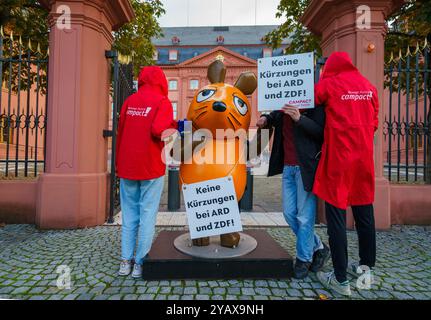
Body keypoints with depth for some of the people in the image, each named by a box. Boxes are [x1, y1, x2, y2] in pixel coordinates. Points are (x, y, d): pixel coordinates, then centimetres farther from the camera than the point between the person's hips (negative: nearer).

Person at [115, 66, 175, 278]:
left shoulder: (129, 101, 10)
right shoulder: (162, 101, -4)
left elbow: (120, 132, 10)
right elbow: (159, 130, -20)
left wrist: (118, 164, 16)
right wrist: (174, 127, 0)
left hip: (127, 167, 5)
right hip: (151, 167, -4)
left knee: (129, 214, 13)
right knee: (147, 215, 4)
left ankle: (126, 261, 17)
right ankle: (140, 263, 11)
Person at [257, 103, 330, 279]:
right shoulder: (283, 108, 11)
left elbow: (322, 132, -14)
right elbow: (275, 117, 29)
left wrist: (299, 119, -26)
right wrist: (265, 119, 7)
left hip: (306, 166, -6)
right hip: (287, 166, 7)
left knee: (304, 216, 0)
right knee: (289, 213, 10)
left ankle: (304, 259, 20)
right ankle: (318, 247, 30)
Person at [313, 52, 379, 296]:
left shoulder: (327, 84, -3)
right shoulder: (368, 86, 11)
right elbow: (374, 122, 14)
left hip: (338, 158, -5)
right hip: (364, 158, 6)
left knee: (336, 216, 1)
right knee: (365, 212, 16)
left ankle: (341, 279, 9)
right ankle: (367, 266, 33)